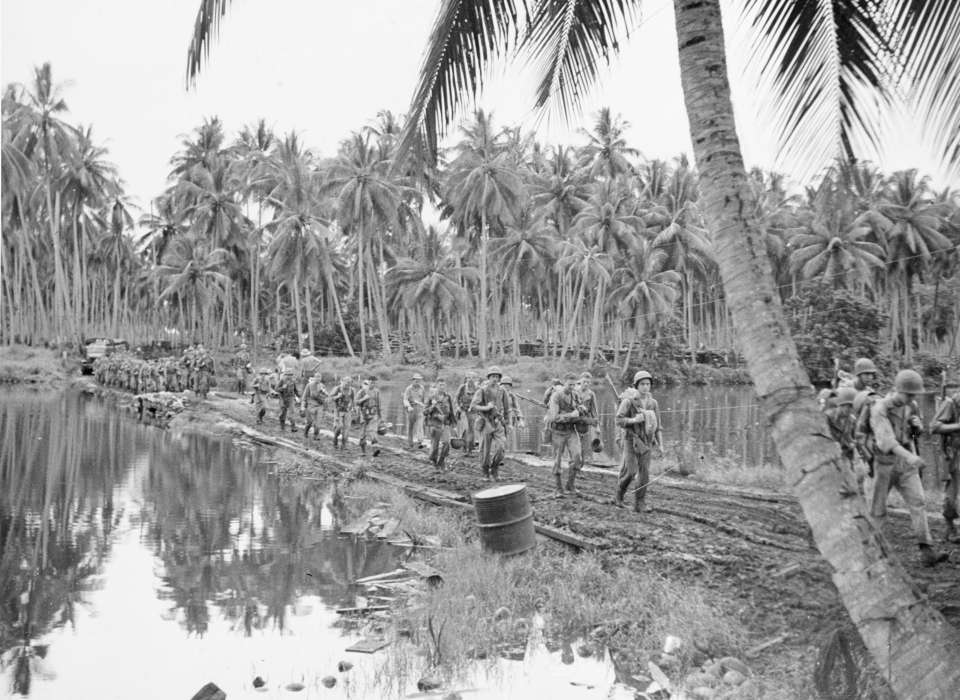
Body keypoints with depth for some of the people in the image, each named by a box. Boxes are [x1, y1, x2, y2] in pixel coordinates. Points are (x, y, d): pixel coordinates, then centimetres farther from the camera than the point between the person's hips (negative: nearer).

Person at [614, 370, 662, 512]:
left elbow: (657, 426, 9)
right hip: (631, 440, -4)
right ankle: (620, 495, 17)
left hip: (646, 442, 4)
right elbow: (619, 421, -11)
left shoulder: (653, 403, 4)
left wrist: (660, 445, 4)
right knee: (630, 472, -11)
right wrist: (635, 420, -24)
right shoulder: (628, 401, -9)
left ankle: (639, 505, 4)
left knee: (644, 474, -3)